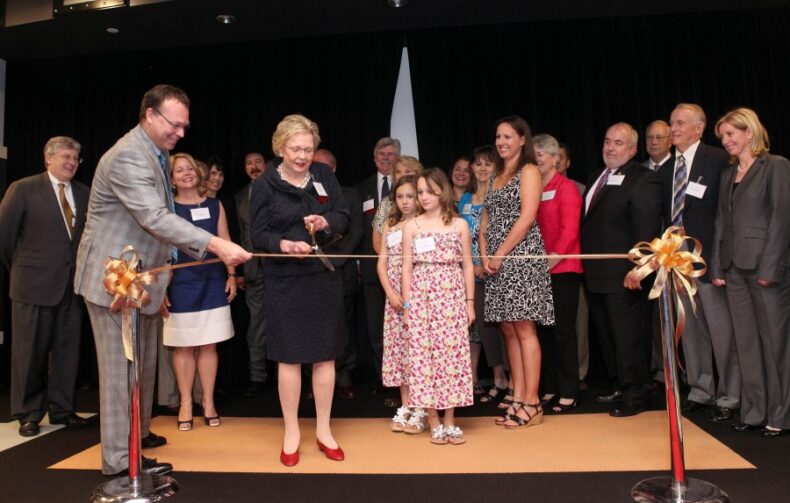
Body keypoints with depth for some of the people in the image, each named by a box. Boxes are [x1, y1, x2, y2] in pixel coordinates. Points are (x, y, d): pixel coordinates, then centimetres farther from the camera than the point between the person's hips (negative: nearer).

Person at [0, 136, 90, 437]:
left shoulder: (84, 193, 6)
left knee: (67, 351, 8)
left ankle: (61, 410, 21)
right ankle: (28, 414, 20)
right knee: (30, 353, 6)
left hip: (72, 285, 3)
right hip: (33, 285, -3)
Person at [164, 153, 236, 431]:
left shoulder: (214, 205, 8)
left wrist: (231, 275, 4)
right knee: (183, 346, 5)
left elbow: (224, 242, 9)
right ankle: (185, 403, 18)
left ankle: (208, 402, 17)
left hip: (212, 283, 2)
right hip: (180, 285, -2)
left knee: (208, 345, 6)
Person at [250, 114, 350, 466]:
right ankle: (291, 432, 23)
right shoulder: (265, 185, -3)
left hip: (324, 277, 3)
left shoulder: (324, 175, 4)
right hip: (284, 281, -2)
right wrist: (283, 244, -26)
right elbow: (258, 235, -6)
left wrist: (326, 222, -17)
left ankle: (323, 430, 25)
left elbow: (344, 217, 5)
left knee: (325, 355, 9)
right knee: (289, 357, 5)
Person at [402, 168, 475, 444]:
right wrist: (406, 305, -1)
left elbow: (467, 266, 8)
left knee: (452, 354, 0)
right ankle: (434, 422, 10)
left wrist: (470, 302, 4)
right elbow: (407, 268, 4)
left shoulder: (460, 225, 6)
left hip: (452, 299, 0)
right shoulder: (411, 226, 6)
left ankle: (450, 420, 13)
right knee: (424, 354, 0)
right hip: (421, 299, 0)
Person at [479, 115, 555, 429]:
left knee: (524, 329, -7)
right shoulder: (496, 177, 21)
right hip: (496, 261, 7)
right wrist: (484, 255, 0)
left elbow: (527, 217, -12)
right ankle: (517, 398, 12)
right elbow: (485, 221, 17)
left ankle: (531, 403, -2)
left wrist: (500, 254, -13)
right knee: (508, 330, 7)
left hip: (521, 255, -7)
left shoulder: (529, 171, 0)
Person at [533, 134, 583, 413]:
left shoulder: (565, 188, -3)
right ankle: (549, 389, 20)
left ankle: (568, 393, 9)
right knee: (543, 330, 9)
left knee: (563, 330, -1)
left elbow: (569, 230, -10)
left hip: (562, 269, -5)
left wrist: (553, 258, -18)